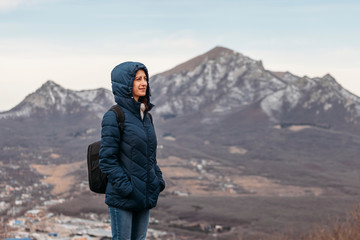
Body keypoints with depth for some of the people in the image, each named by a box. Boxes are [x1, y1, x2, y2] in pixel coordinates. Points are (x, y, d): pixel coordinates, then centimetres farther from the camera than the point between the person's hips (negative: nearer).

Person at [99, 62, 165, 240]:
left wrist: (158, 179, 8)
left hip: (144, 196, 7)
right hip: (121, 198, -7)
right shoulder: (114, 116, -12)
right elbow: (107, 159, -15)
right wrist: (125, 187, -19)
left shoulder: (145, 116, 11)